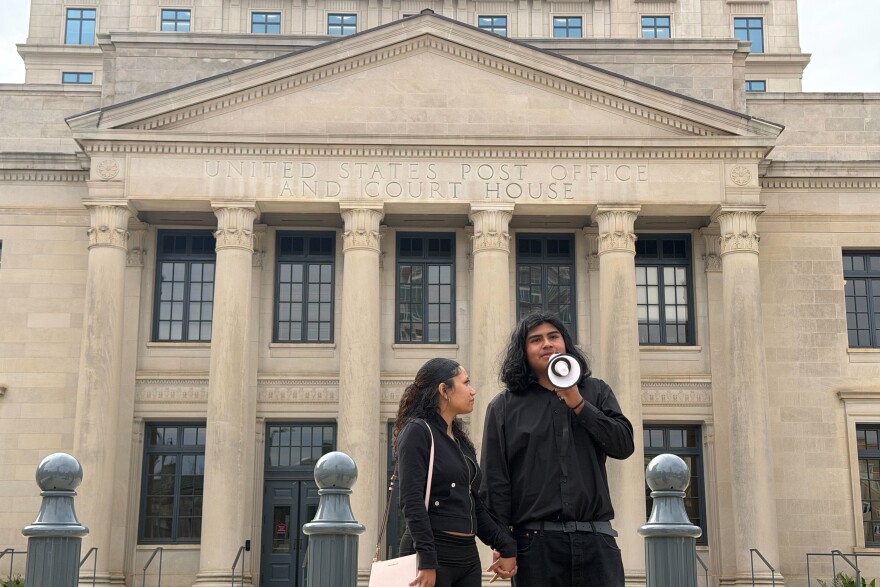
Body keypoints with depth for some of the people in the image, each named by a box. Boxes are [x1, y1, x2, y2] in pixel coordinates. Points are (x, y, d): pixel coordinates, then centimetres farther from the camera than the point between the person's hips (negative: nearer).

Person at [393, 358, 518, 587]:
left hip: (468, 555, 8)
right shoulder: (417, 432, -7)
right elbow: (413, 502, -15)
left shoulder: (461, 440, 17)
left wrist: (506, 545, 7)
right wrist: (427, 562, -22)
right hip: (433, 552, -8)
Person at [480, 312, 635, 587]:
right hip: (535, 540, -1)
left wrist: (579, 405, -6)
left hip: (596, 537, 1)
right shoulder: (504, 406, 8)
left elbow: (624, 445, 3)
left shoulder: (596, 392, 14)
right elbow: (494, 479, 3)